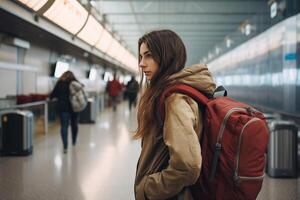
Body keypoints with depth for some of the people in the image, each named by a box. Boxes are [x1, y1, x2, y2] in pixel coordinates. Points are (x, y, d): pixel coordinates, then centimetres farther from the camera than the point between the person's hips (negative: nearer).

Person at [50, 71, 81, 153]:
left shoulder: (60, 83, 1)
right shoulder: (76, 83, 4)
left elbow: (54, 94, 5)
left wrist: (50, 98, 24)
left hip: (63, 107, -2)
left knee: (64, 126, -4)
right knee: (74, 124, 18)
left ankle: (65, 147, -14)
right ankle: (74, 141, 34)